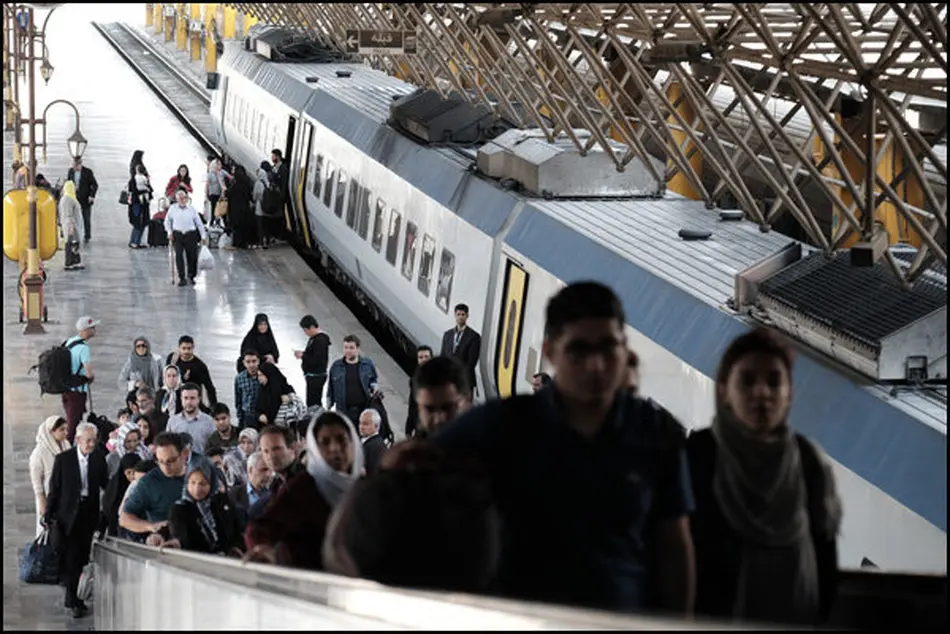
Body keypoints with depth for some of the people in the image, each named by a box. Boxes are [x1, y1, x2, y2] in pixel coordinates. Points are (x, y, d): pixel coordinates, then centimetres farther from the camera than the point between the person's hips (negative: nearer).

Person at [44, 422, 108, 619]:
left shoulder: (99, 458, 2)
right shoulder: (63, 459, -5)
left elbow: (106, 484, 7)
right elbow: (54, 489, -2)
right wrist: (49, 515, -4)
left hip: (89, 513, 3)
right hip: (68, 514, -3)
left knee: (80, 557, 8)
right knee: (69, 557, -4)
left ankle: (72, 597, 21)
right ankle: (73, 601, 1)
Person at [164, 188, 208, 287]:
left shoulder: (191, 209, 1)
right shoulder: (173, 208, 3)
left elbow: (199, 223, 5)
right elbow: (167, 221, 15)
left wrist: (203, 236, 2)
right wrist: (169, 232, 4)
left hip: (191, 234, 0)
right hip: (178, 234, 0)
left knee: (192, 255, 2)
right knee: (178, 255, -11)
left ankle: (191, 276, 24)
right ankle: (181, 278, -3)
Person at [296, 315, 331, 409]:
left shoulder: (320, 340, -20)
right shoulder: (314, 338, 11)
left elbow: (317, 360, -25)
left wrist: (302, 356, -15)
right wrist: (303, 353, 4)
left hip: (316, 377, -11)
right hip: (313, 376, 11)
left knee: (312, 404, -9)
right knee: (316, 402, 17)